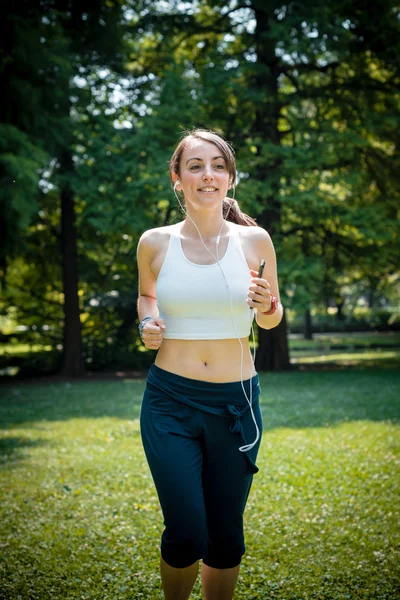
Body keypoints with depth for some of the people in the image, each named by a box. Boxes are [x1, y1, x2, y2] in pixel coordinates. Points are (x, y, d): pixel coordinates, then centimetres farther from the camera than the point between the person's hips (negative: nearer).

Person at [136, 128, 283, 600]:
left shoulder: (254, 241, -2)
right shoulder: (155, 243, -2)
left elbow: (272, 320, 12)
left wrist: (267, 306, -10)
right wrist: (147, 325, -2)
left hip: (235, 402, 1)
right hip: (170, 401, -1)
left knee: (226, 536, 11)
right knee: (186, 537, -4)